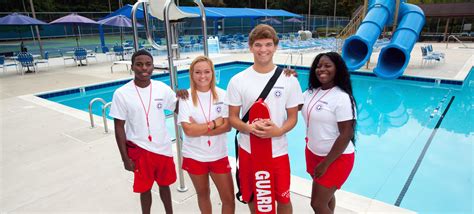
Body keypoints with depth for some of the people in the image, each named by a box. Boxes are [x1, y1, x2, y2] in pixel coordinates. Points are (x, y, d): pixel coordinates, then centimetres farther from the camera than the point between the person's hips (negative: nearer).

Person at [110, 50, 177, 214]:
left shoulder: (162, 89, -6)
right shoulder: (122, 94, -11)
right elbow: (119, 128, -7)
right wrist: (125, 158, -6)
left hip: (163, 148, 2)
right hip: (139, 150, -2)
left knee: (164, 185, 20)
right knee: (145, 189, 15)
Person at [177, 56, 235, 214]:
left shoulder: (222, 95, -5)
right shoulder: (186, 97, -9)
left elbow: (227, 126, -11)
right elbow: (188, 130, -17)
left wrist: (199, 128, -18)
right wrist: (214, 123, -15)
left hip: (219, 156, 1)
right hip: (194, 157, 0)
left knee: (229, 199, 7)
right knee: (203, 194, 21)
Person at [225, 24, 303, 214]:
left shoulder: (289, 79, -6)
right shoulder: (238, 80, -6)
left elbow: (293, 117, 0)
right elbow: (232, 118, -1)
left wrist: (279, 131, -21)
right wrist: (248, 128, -22)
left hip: (278, 151, 0)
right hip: (248, 150, 1)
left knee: (283, 199, 14)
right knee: (253, 198, 19)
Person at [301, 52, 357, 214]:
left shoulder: (342, 98, -20)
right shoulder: (311, 92, 3)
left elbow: (346, 135, -21)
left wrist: (325, 164, -19)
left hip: (335, 159, -7)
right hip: (313, 153, 7)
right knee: (326, 196, 22)